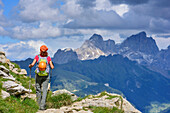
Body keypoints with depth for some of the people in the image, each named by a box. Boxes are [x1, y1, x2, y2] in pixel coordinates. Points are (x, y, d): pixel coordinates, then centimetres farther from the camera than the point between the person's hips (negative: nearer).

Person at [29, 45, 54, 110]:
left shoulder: (37, 57, -5)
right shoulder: (48, 58, -4)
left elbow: (32, 64, -13)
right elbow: (52, 67, -2)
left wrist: (30, 66, 9)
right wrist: (52, 66, 21)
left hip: (38, 75, 1)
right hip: (46, 76, -1)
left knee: (38, 89, 15)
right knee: (44, 90, 0)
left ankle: (39, 104, 17)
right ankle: (42, 105, -9)